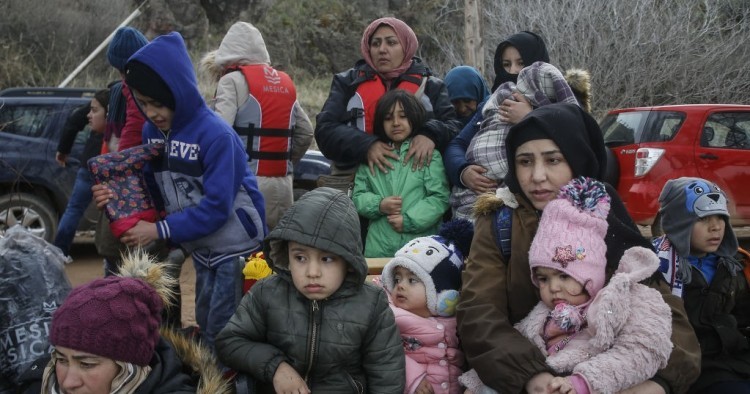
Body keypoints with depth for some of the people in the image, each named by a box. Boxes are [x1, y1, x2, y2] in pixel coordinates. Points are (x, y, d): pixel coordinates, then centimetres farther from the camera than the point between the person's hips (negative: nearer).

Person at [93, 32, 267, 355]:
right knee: (205, 327, 18)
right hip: (202, 249, 7)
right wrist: (119, 196, -13)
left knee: (221, 335, -4)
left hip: (236, 248, -7)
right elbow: (154, 188, 7)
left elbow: (217, 206, -25)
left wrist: (160, 231, -25)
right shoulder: (152, 131, -2)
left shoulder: (215, 134, -24)